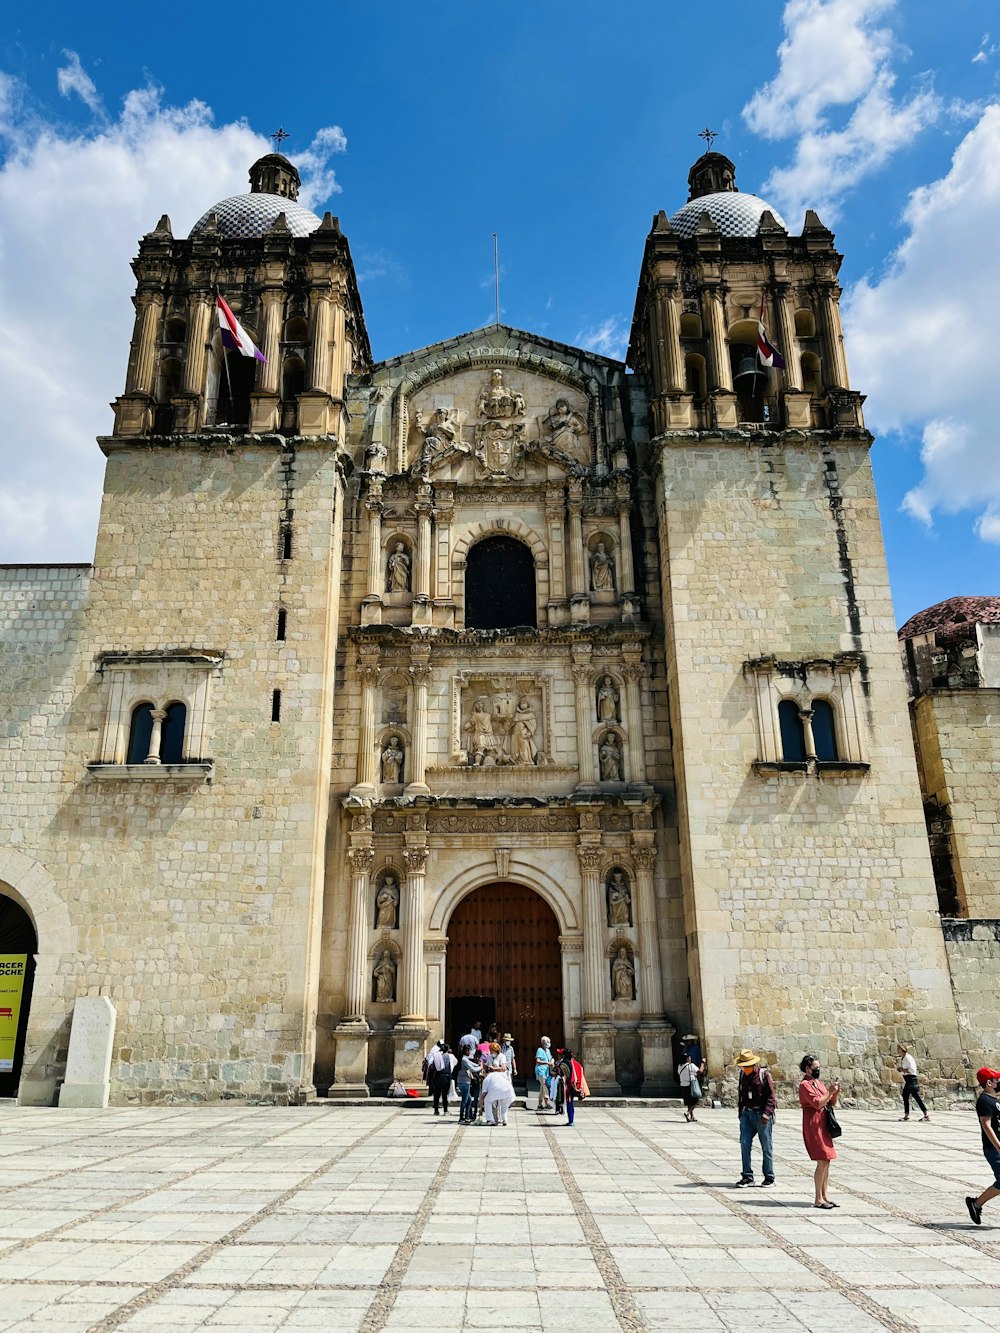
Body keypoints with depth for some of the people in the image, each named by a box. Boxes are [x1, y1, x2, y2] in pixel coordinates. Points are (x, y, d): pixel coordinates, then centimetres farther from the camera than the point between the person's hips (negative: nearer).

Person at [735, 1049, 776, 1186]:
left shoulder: (764, 1074, -7)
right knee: (744, 1144, -2)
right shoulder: (742, 1075, 9)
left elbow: (770, 1096, -9)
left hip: (761, 1114, -5)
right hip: (747, 1113, 5)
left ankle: (769, 1177, 16)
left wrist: (766, 1113, -19)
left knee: (766, 1147, 4)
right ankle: (747, 1176, 6)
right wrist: (741, 1112, 17)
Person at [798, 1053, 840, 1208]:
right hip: (813, 1125, -9)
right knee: (822, 1162, -11)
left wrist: (836, 1093, 1)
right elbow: (817, 1103, -19)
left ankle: (824, 1197, 15)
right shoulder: (804, 1085, -10)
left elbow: (830, 1103, 18)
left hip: (823, 1125, 9)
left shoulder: (818, 1083, 16)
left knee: (826, 1161, 8)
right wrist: (830, 1092, -17)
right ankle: (818, 1200, -5)